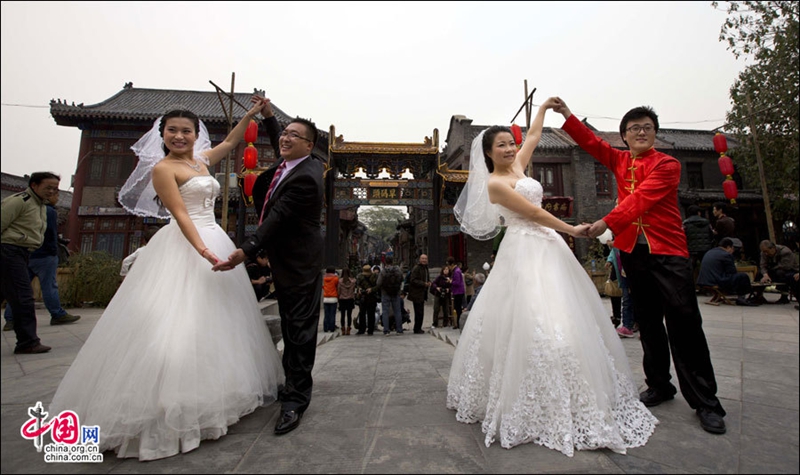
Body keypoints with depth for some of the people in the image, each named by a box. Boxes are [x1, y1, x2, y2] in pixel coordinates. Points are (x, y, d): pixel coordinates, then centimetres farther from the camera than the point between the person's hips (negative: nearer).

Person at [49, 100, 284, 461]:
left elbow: (230, 142, 28)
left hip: (213, 241, 8)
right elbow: (180, 214, -15)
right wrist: (201, 249, -27)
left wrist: (251, 114, 22)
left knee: (214, 319, 10)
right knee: (178, 320, -10)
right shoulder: (163, 168, -4)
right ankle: (166, 408, 2)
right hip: (183, 248, -8)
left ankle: (208, 399, 23)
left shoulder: (200, 161, 16)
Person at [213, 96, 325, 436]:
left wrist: (245, 251, -35)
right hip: (286, 261, 10)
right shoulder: (287, 163, 9)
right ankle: (294, 383, 36)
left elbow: (276, 217, -29)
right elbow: (279, 148, 33)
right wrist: (268, 115, 26)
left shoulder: (305, 177, -21)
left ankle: (295, 401, 9)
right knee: (290, 328, 19)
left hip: (299, 266, -10)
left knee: (299, 330, -3)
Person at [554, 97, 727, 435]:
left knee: (684, 324, -4)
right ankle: (659, 386, 25)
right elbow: (591, 142, 7)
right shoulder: (620, 161, 13)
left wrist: (607, 222, -28)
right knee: (648, 323, 11)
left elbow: (640, 199, -18)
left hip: (668, 251, -4)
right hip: (632, 251, 4)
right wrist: (567, 115, -3)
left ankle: (705, 403, 9)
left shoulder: (667, 164, -4)